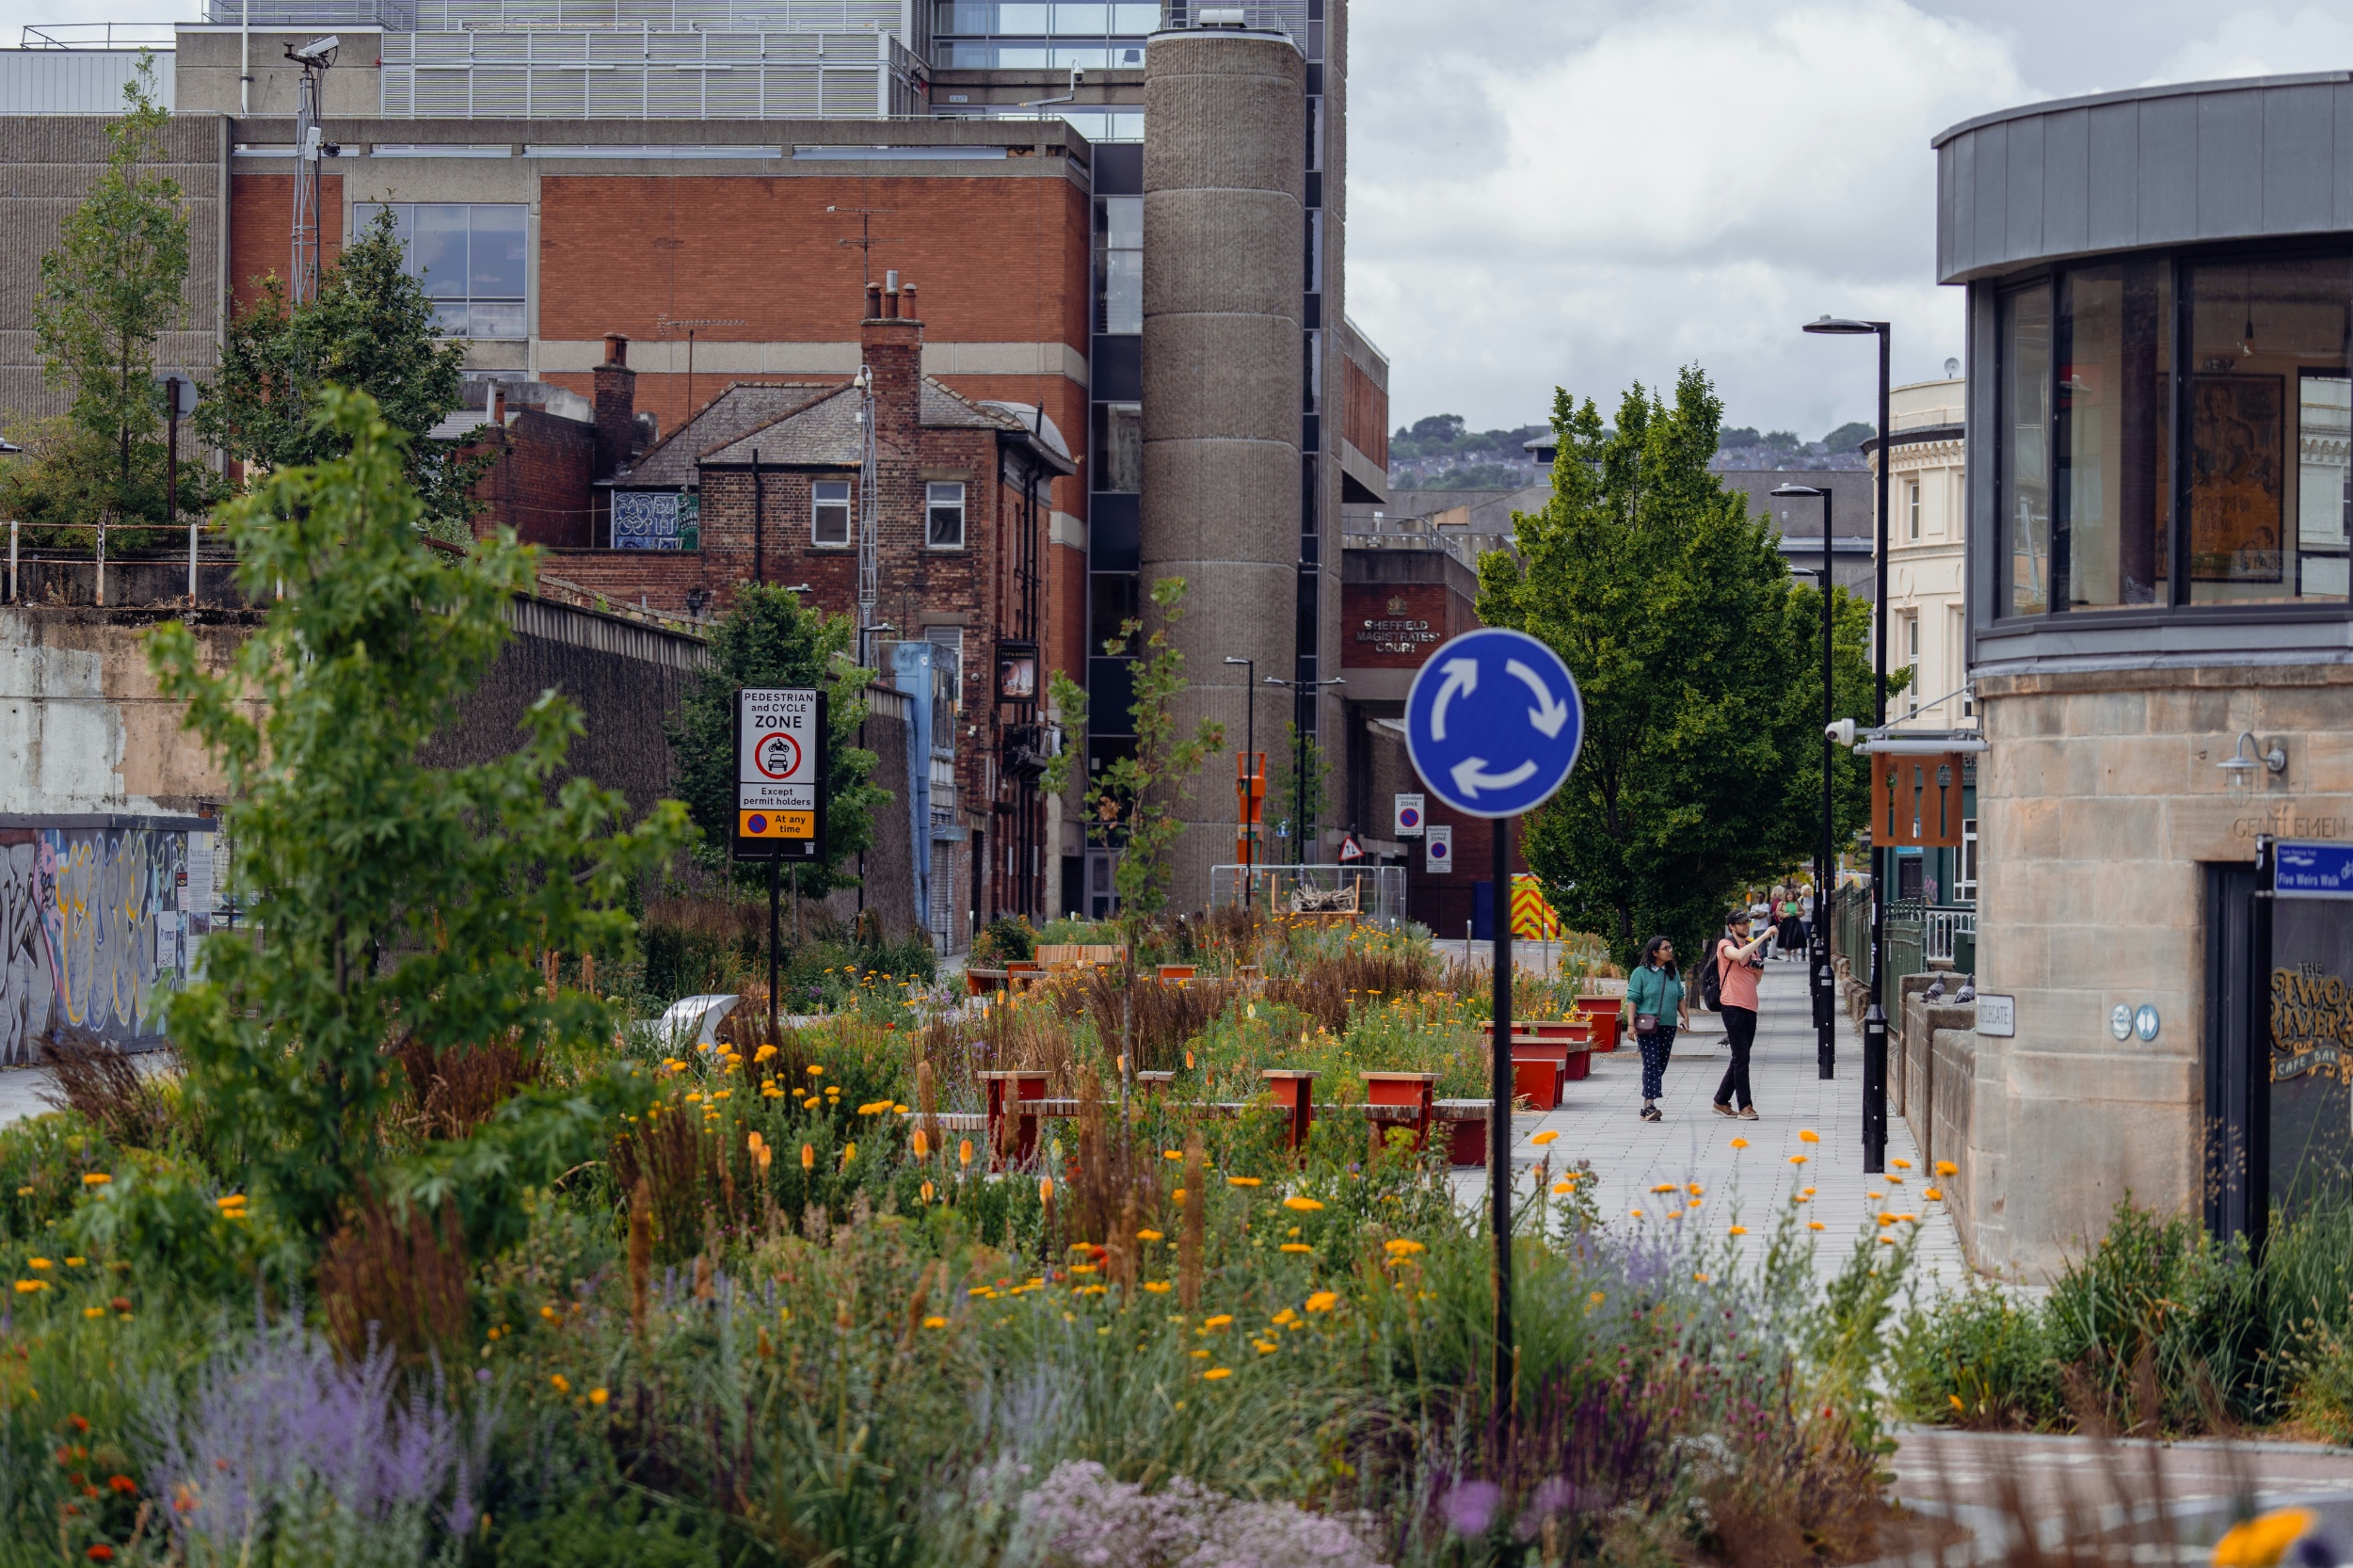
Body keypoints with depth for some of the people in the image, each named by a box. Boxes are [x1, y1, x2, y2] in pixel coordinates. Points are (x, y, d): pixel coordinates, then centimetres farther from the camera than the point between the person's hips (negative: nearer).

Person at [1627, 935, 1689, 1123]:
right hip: (1647, 1026, -6)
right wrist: (1631, 1024, -11)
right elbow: (1632, 999, -4)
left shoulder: (1674, 973, 14)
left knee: (1661, 1065, 6)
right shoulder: (1641, 973, -2)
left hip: (1668, 1026, 6)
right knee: (1651, 1064, -16)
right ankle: (1650, 1104, -23)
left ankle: (1647, 1107, 12)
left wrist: (1685, 1016, 7)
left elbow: (1680, 998, 21)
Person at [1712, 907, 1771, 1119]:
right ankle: (1745, 1106, -11)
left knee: (1740, 1058, 11)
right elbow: (1739, 956, -28)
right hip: (1734, 1007, -8)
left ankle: (1722, 1102, 20)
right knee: (1741, 1057, -11)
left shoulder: (1752, 946, 19)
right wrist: (1763, 937, -26)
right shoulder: (1726, 944, -4)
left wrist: (1759, 966, 4)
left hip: (1750, 1007, 8)